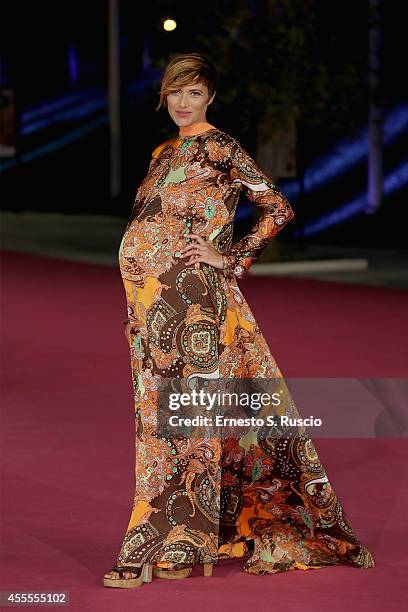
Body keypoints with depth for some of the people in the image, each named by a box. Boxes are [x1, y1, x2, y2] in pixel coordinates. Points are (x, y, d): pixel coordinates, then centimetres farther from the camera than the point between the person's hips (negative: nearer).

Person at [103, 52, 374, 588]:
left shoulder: (220, 149, -6)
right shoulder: (165, 153, 18)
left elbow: (279, 209, -9)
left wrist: (230, 258, -10)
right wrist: (141, 306, 17)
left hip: (191, 295, -8)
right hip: (154, 299, 8)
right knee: (162, 412, 6)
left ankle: (175, 544, -6)